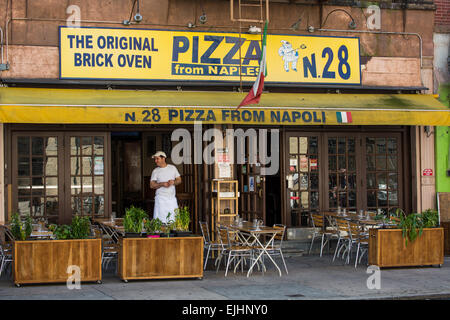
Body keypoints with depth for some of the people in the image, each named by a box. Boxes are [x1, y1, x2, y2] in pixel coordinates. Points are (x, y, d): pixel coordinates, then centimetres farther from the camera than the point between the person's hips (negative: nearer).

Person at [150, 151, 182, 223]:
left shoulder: (172, 168, 8)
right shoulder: (155, 171, 3)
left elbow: (179, 180, 11)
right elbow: (152, 185, -1)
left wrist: (173, 182, -11)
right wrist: (162, 184, -16)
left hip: (172, 198, 2)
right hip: (161, 198, -2)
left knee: (175, 218, 0)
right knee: (160, 220, -10)